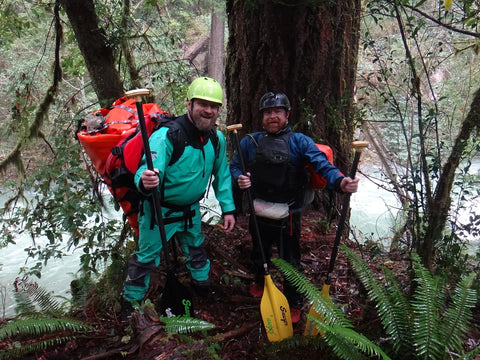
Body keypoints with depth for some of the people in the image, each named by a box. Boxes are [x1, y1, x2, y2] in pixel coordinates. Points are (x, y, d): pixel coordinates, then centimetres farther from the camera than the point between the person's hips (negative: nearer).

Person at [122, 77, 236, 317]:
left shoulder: (217, 139, -8)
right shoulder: (166, 136, -28)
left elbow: (222, 174, 4)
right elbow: (147, 173, -38)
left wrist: (228, 208, 3)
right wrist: (145, 182, -61)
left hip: (190, 210, 6)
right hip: (159, 210, -5)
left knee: (196, 250, 26)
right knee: (147, 258, 7)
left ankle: (202, 285, 52)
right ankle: (131, 302, 30)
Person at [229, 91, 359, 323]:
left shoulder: (299, 142, -6)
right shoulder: (250, 142, 3)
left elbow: (321, 163, -19)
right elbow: (234, 167, 7)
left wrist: (339, 181, -38)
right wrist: (239, 180, -17)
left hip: (287, 216, -3)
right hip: (259, 214, 4)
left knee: (290, 261, 7)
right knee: (259, 254, 25)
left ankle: (295, 304, 30)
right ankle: (260, 282, 56)